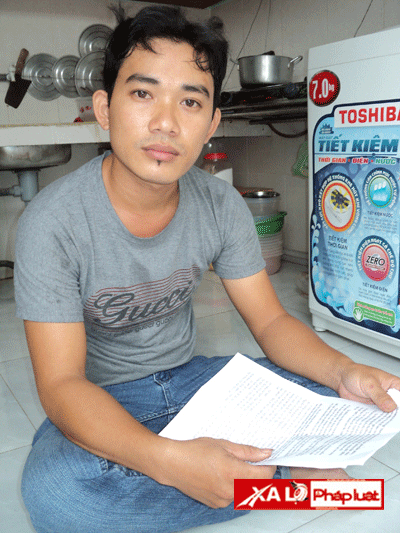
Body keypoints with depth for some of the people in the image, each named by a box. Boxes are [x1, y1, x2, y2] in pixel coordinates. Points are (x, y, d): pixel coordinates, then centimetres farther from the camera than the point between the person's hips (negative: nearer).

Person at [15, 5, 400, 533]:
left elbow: (271, 321, -5)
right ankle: (284, 477, -17)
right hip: (102, 400, -1)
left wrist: (344, 372, -25)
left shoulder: (222, 206, -10)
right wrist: (167, 460, -42)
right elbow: (61, 385, -25)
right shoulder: (52, 222, -23)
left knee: (327, 402, -15)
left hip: (189, 375, 3)